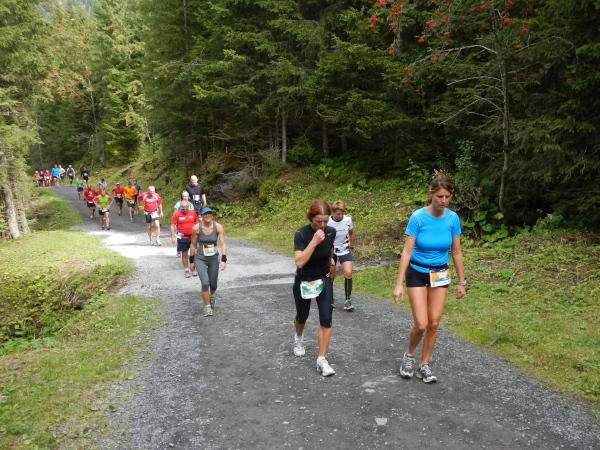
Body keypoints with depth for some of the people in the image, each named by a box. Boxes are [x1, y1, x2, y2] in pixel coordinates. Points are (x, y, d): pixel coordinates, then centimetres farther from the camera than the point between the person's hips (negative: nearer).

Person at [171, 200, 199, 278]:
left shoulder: (193, 212, -2)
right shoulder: (176, 214, -8)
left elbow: (197, 223, 10)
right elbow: (173, 225, -5)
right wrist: (173, 237, -10)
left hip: (192, 237, 2)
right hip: (182, 238, -2)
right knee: (184, 254, 8)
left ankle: (192, 268, 23)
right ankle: (186, 269, 21)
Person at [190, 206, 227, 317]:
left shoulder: (218, 227, -12)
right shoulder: (196, 228, -13)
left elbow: (223, 244, -13)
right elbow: (193, 244, -1)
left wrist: (223, 260, -22)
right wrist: (191, 261, 5)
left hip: (214, 259, 2)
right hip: (200, 259, -2)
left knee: (213, 284, 13)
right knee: (205, 283, -18)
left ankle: (211, 296, 50)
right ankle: (207, 307, 2)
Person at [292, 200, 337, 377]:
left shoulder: (331, 232, -12)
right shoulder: (301, 234, -24)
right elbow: (299, 262, -34)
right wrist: (314, 242, -38)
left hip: (324, 280, 2)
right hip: (303, 282, -2)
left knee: (326, 319, -9)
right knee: (302, 316, 16)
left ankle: (322, 360, 1)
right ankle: (299, 338, 51)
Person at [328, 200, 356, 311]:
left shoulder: (348, 220, -13)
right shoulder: (328, 223, -22)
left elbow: (351, 233, 7)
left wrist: (351, 247, 10)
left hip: (344, 249, 2)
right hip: (331, 250, -2)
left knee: (348, 273, -14)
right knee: (331, 276, 6)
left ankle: (347, 300, -5)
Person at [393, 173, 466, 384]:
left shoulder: (453, 218, -9)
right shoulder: (418, 217, -19)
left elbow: (456, 252, 1)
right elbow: (407, 252, -17)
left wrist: (461, 282, 6)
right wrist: (399, 284, -19)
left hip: (440, 274, 3)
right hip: (417, 273, -3)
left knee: (434, 323, 5)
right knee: (421, 324, -7)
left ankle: (424, 365, 23)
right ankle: (409, 355, 23)